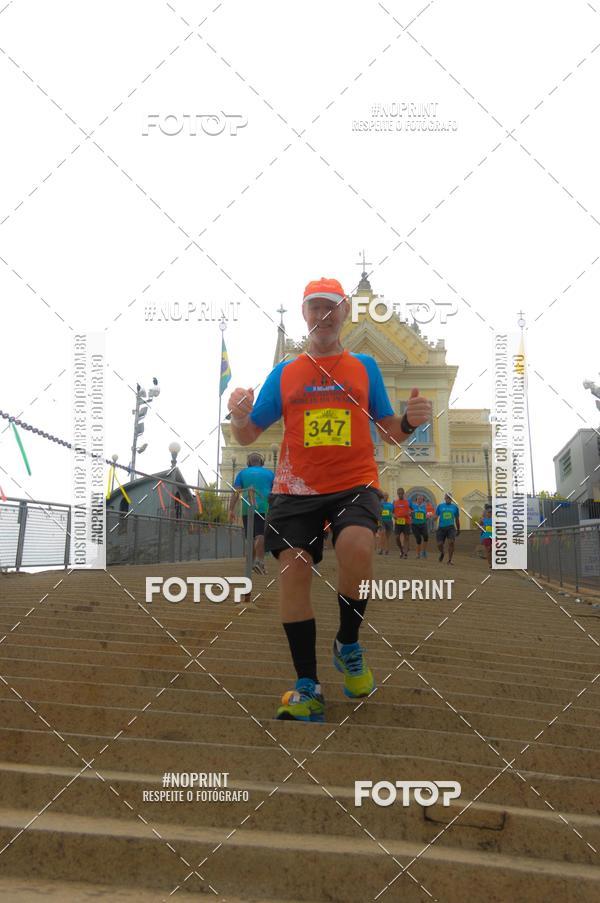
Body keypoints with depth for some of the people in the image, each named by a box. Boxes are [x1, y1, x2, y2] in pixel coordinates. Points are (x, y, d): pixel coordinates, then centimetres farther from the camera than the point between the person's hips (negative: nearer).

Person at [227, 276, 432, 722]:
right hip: (296, 489, 2)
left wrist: (410, 421, -9)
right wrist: (239, 417, -11)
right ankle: (308, 687, -2)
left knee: (357, 547, -28)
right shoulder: (284, 374, 13)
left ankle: (348, 646, -1)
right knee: (294, 568, -13)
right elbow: (248, 435, 13)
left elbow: (390, 432, 14)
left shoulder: (365, 367, 13)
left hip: (355, 484, -1)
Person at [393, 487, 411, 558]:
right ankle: (401, 551, 17)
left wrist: (409, 513, -12)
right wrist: (394, 515, -6)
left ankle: (405, 553, 1)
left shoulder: (408, 501, 4)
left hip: (406, 522, -2)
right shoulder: (395, 501, 9)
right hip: (398, 522, 2)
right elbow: (392, 511, 15)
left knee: (406, 537, -2)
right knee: (397, 537, -4)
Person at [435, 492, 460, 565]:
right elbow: (436, 516, 6)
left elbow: (457, 519, 17)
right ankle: (442, 553, 35)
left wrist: (458, 529, 22)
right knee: (439, 544, -2)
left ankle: (450, 560, -10)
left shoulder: (455, 507, 8)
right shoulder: (440, 506, 7)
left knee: (451, 542, -20)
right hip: (441, 527, 0)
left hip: (451, 527, 0)